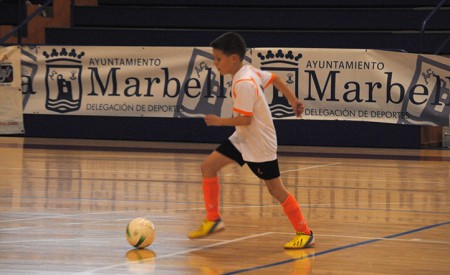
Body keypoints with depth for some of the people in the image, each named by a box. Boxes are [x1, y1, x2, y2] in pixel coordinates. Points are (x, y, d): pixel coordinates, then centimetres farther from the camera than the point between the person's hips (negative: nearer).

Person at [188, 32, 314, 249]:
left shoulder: (243, 84, -26)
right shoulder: (250, 71, 3)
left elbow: (245, 119, -27)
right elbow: (275, 79, 14)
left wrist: (219, 121, -15)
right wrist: (293, 101, 23)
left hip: (259, 144, -10)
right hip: (243, 139, 10)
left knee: (275, 188, -1)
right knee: (208, 166, 4)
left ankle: (304, 233, 10)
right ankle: (213, 220, 10)